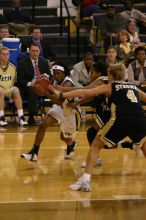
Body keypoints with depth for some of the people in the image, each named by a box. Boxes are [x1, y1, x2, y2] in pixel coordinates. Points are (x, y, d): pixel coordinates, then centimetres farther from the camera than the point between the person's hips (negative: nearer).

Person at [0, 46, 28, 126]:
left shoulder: (12, 67, 1)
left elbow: (14, 81, 14)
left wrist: (11, 86, -4)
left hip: (9, 89, 3)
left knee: (16, 91, -28)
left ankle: (20, 117, -31)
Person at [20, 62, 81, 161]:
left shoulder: (67, 84, -32)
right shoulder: (57, 81, -9)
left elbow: (59, 101, -44)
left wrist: (45, 93, -54)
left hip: (70, 111, -6)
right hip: (59, 108, 6)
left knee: (64, 137, 12)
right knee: (43, 125, -16)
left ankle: (72, 144, 51)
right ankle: (34, 153, -11)